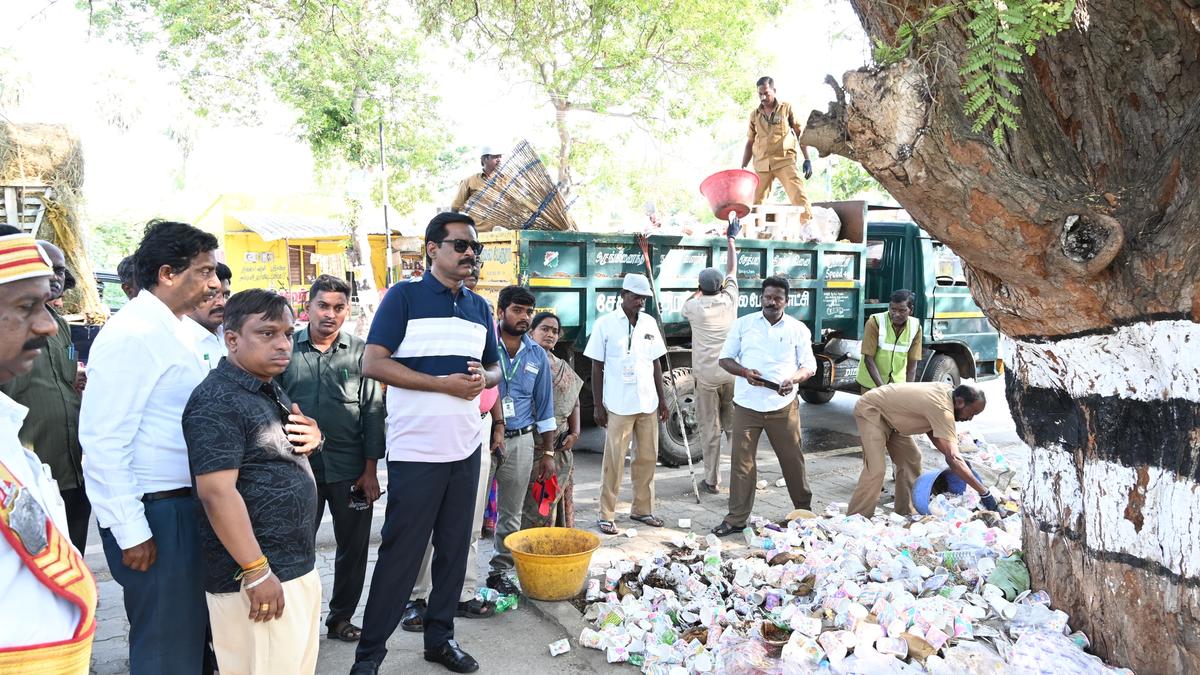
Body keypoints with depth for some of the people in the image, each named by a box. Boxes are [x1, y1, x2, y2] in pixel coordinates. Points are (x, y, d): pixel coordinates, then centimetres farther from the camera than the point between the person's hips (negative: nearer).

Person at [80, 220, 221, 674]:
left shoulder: (173, 330, 11)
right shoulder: (132, 333, -17)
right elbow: (103, 439, -20)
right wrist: (131, 531, -18)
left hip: (184, 504, 9)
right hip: (153, 514, -9)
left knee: (193, 633, 19)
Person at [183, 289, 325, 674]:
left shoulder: (271, 391, 12)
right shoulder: (218, 401, -16)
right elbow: (217, 492, -23)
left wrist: (312, 437, 4)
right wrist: (257, 571, -23)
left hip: (299, 567, 9)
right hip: (259, 576, -9)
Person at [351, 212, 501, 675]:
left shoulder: (479, 307, 12)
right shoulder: (404, 297, -6)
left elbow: (494, 366, 21)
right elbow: (373, 363, -13)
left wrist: (484, 379, -4)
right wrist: (444, 384, -19)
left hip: (466, 448, 6)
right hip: (414, 451, -6)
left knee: (454, 547, 12)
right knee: (401, 553, 1)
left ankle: (440, 637, 27)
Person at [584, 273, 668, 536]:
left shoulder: (649, 323, 10)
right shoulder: (606, 324, -3)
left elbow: (655, 363, 15)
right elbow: (596, 366, -2)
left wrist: (662, 399, 12)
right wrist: (598, 405, -5)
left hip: (648, 403, 5)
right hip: (618, 405, -5)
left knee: (647, 458, 10)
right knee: (614, 460, -1)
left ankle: (642, 509, 23)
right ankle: (606, 515, 7)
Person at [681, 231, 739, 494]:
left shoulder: (695, 307, -5)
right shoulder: (729, 300, 0)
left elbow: (685, 308, 21)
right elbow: (732, 271, 16)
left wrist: (699, 292, 33)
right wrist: (731, 241, 27)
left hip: (707, 376, -2)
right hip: (731, 373, 2)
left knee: (709, 428, 3)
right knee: (734, 424, 15)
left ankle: (711, 480, 7)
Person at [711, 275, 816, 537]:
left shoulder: (798, 329, 5)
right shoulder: (743, 324, 5)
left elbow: (809, 366, 8)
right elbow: (725, 358, 7)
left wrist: (793, 379, -15)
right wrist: (744, 372, -14)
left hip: (783, 406, 0)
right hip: (746, 405, 0)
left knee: (792, 459, 9)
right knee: (742, 461, 2)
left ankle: (804, 510, 29)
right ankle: (736, 518, 10)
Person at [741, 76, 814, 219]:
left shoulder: (786, 108, 6)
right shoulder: (754, 115, 13)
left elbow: (801, 134, 7)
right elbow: (750, 143, 18)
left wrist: (807, 160, -1)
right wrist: (743, 168, 11)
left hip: (785, 160, -3)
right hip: (761, 164, 3)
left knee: (799, 197, -15)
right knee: (756, 202, 1)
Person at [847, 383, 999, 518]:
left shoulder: (948, 392, -4)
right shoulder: (942, 410, -32)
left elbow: (931, 429, 4)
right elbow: (954, 459, -37)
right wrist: (984, 492, -34)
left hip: (888, 413, 10)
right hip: (870, 410, -10)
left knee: (910, 459, 9)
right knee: (875, 470, -20)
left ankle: (905, 515, 15)